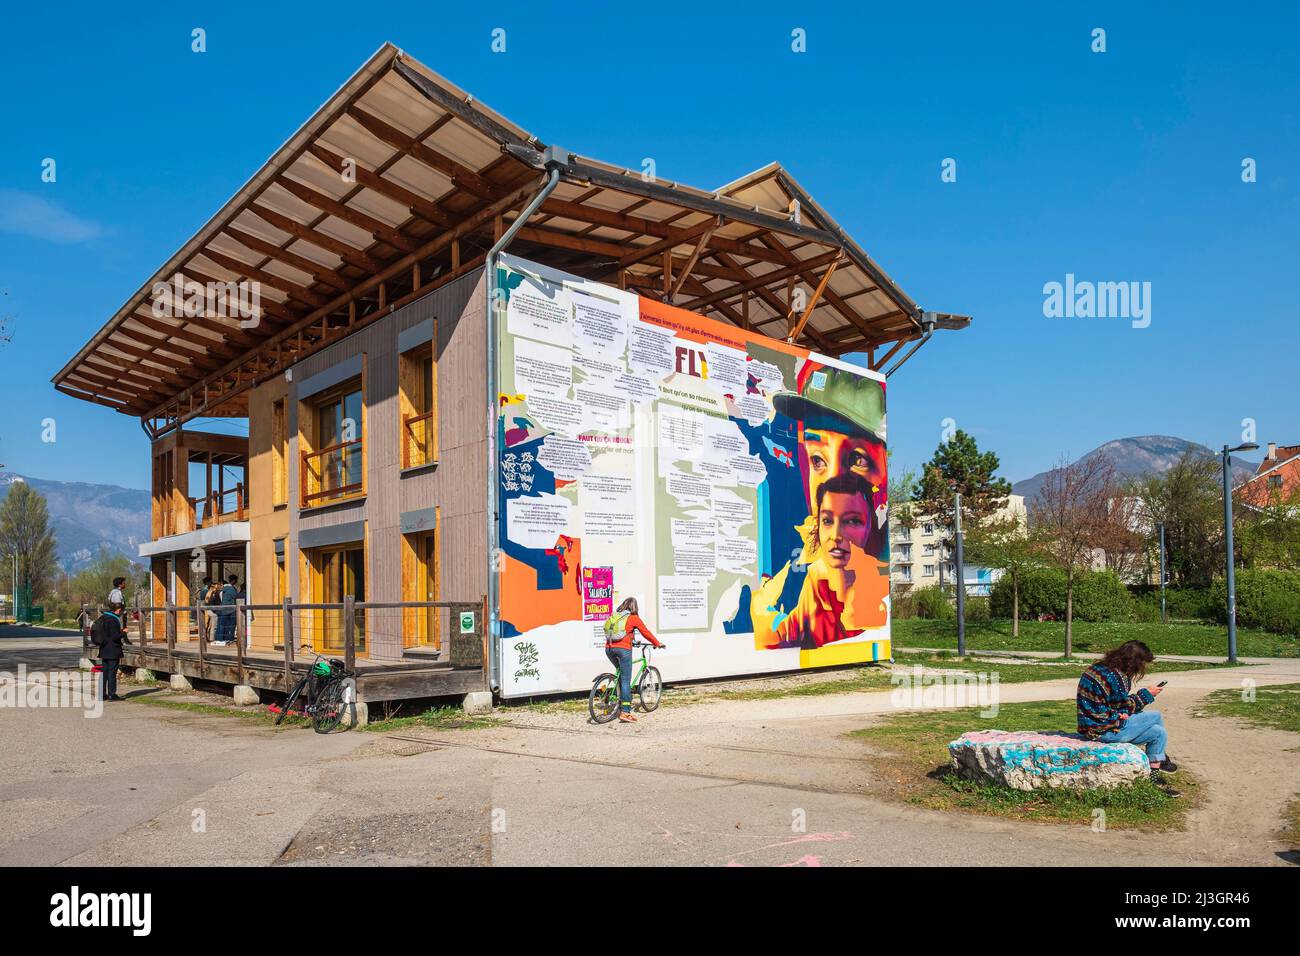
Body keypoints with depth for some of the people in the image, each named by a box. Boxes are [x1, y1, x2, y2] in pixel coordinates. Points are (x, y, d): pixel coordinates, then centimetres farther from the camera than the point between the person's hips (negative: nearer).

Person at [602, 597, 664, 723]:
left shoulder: (614, 615, 19)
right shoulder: (634, 618, 4)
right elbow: (645, 632, 7)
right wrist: (658, 644, 21)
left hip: (609, 648, 5)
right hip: (623, 648, -5)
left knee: (621, 674, 26)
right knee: (626, 680, -3)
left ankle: (621, 702, 23)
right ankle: (625, 712, -8)